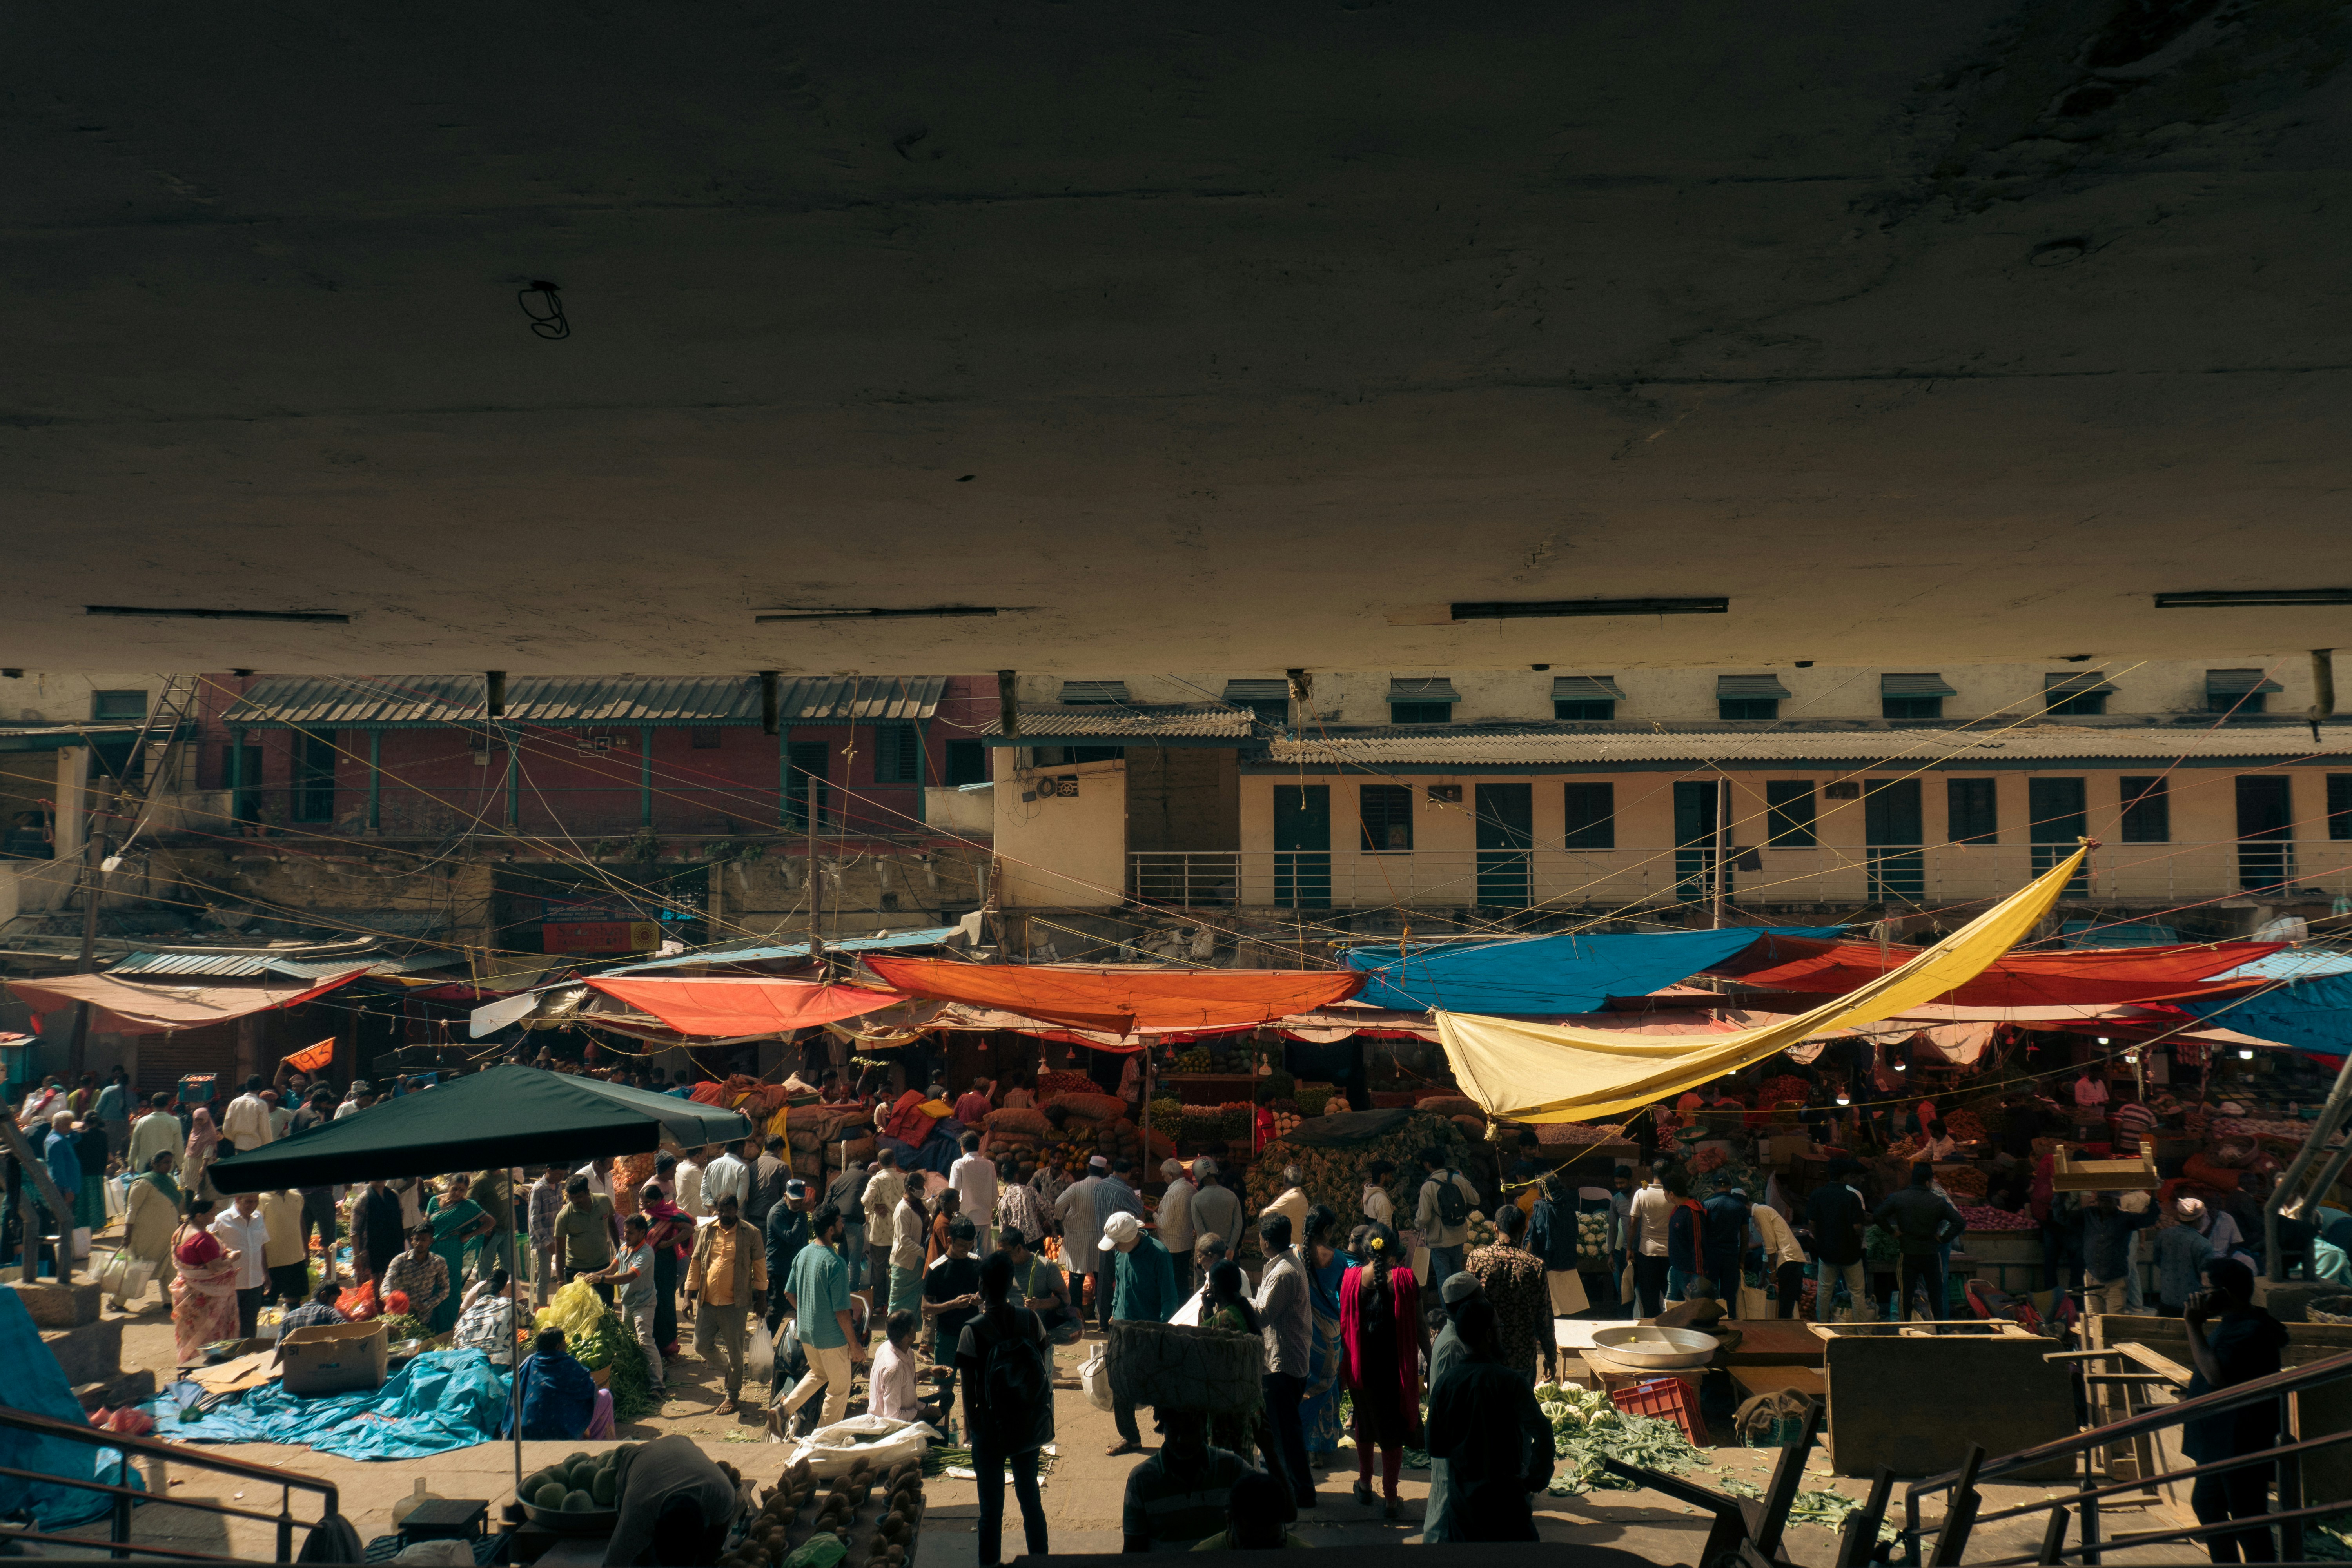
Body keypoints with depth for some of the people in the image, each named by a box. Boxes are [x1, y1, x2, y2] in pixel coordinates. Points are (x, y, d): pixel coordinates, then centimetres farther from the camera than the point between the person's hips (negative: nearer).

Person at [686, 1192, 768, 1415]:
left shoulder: (750, 1234, -5)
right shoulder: (707, 1231, 4)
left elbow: (760, 1265, 1)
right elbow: (696, 1262, 11)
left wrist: (761, 1296, 1)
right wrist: (689, 1294, 7)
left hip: (735, 1304, -4)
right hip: (707, 1301, 4)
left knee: (734, 1352, 3)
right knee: (700, 1346, 3)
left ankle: (733, 1397, 18)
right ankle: (728, 1367, 32)